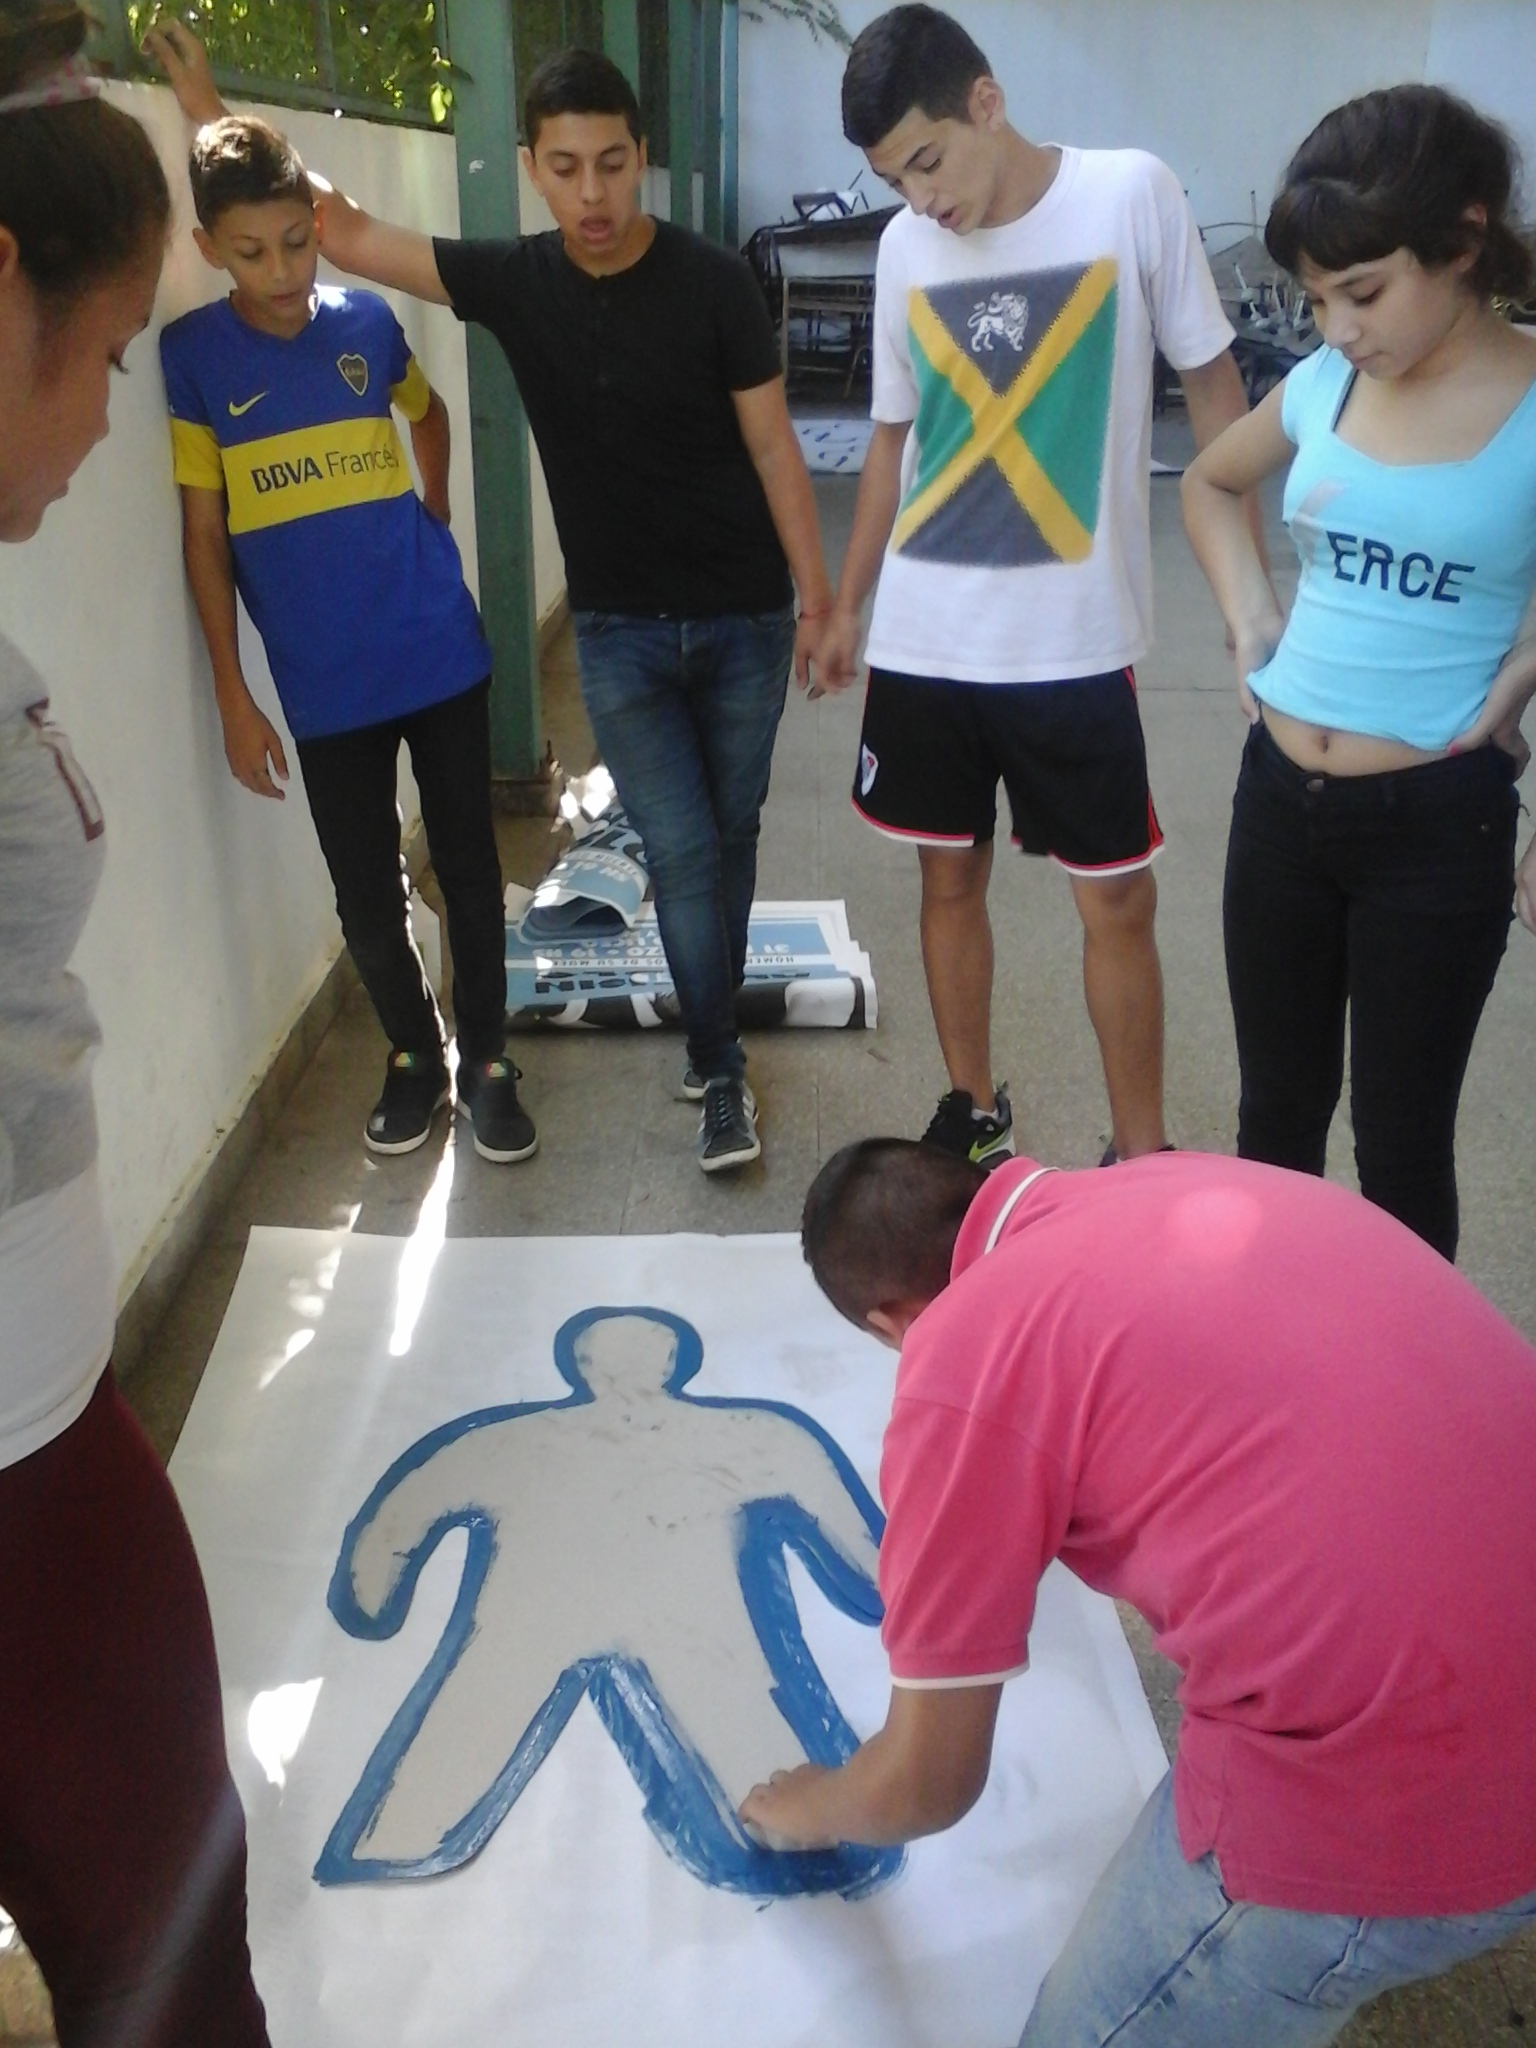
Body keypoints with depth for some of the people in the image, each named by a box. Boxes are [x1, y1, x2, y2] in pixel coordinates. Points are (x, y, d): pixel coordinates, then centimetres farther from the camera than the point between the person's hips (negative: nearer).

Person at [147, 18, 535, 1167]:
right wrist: (233, 698, -4)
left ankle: (487, 1063, 22)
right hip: (324, 685, -1)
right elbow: (204, 537, -2)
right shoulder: (192, 355, -4)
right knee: (367, 893, 8)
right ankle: (414, 1056, 30)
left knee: (469, 869, 6)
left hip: (440, 657, 1)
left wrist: (432, 524, 11)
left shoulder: (366, 322, 1)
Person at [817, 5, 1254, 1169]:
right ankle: (974, 1112, 30)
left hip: (1076, 639, -3)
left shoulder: (1134, 197, -5)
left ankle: (1141, 1158, 17)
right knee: (951, 877, 12)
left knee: (1119, 901, 2)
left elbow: (1213, 386, 0)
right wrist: (847, 607, 18)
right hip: (924, 638, 4)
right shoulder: (906, 248, 5)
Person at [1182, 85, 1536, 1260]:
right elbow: (1208, 486, 21)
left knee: (1402, 1140, 8)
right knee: (1278, 1106, 19)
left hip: (1439, 821, -4)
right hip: (1279, 799, 5)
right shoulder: (1321, 388, 2)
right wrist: (1250, 619, 7)